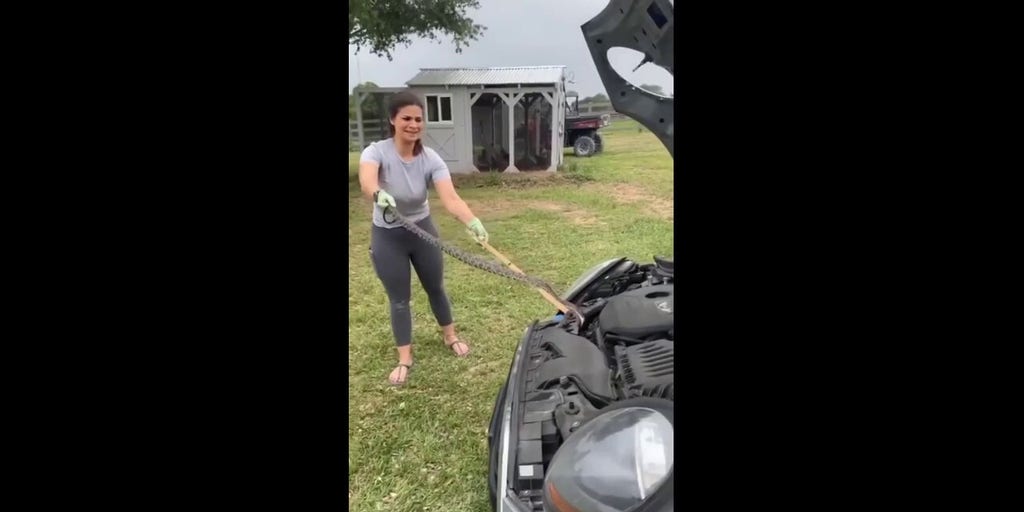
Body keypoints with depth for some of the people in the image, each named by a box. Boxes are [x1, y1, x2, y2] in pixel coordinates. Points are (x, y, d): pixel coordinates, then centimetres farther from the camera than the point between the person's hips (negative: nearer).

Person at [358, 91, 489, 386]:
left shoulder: (431, 159, -17)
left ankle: (450, 337, 41)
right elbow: (367, 182, -45)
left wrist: (472, 222, -53)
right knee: (399, 299, 8)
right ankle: (404, 359, 24)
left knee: (436, 288, 17)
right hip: (387, 236, -2)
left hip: (422, 229, 2)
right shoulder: (376, 152, -22)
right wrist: (379, 194, -69)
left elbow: (450, 198, -34)